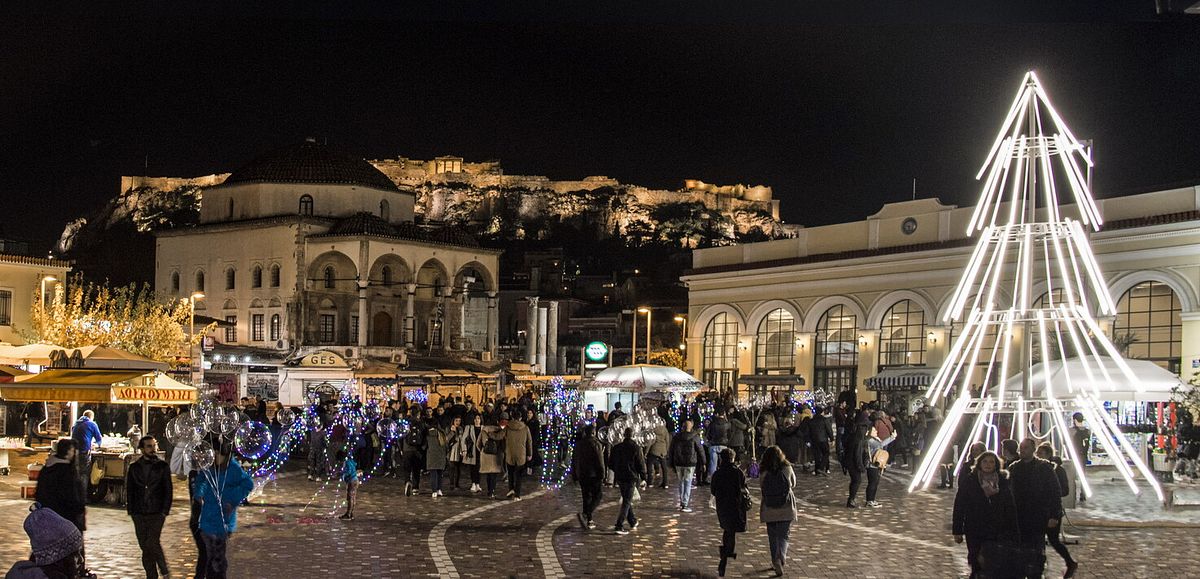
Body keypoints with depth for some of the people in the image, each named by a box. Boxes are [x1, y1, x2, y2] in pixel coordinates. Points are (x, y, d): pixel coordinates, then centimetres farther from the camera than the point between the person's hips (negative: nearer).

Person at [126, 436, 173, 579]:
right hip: (139, 514, 3)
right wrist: (131, 511, 3)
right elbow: (129, 491, 11)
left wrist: (165, 511, -6)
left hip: (157, 513, -3)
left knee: (152, 543, -16)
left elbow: (168, 491, 2)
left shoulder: (162, 466, 3)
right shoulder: (134, 468, 9)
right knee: (144, 546, 5)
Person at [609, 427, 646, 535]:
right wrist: (643, 477, 4)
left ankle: (633, 522, 29)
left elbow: (611, 462, 11)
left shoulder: (616, 448, 3)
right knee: (627, 502, -2)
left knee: (626, 499, 20)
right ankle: (619, 526, -11)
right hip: (631, 477, -5)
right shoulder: (636, 448, -11)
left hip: (619, 477, 5)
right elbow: (641, 464, -9)